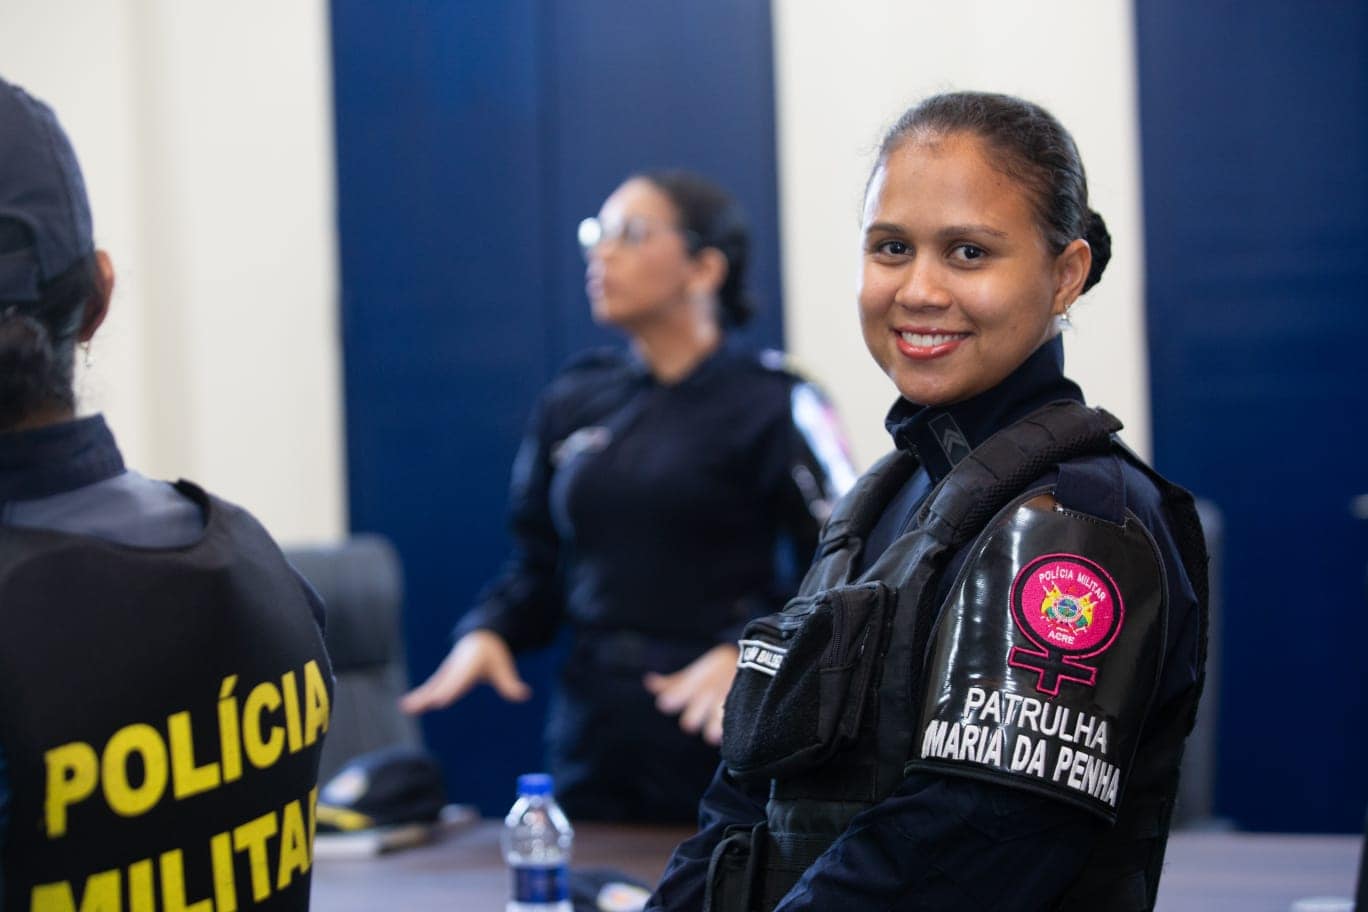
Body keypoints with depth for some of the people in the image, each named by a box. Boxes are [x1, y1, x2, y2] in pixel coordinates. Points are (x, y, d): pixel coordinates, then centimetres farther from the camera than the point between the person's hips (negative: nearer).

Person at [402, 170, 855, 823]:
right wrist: (489, 631, -5)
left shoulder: (771, 405, -6)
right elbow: (538, 564, 14)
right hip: (593, 737, 4)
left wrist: (746, 654, -23)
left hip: (724, 738, -4)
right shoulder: (573, 402, 10)